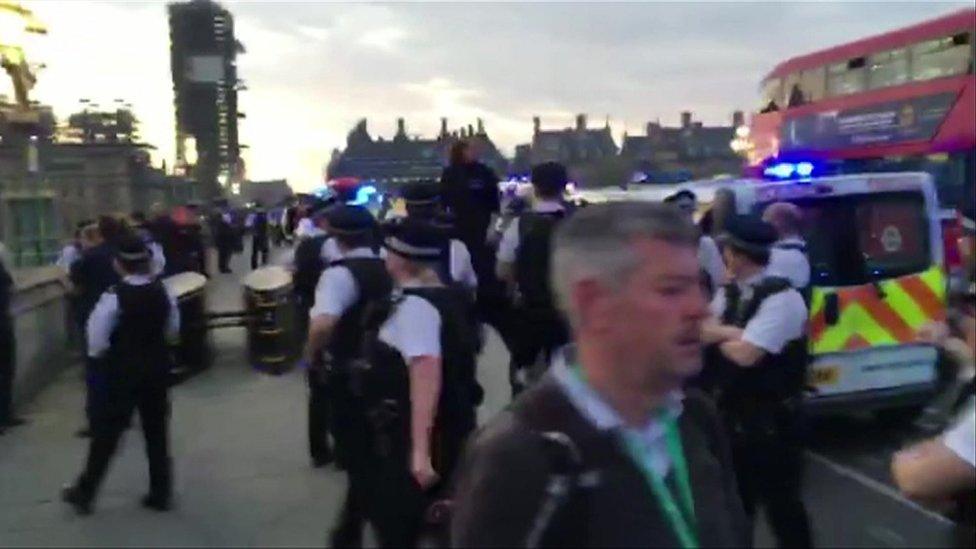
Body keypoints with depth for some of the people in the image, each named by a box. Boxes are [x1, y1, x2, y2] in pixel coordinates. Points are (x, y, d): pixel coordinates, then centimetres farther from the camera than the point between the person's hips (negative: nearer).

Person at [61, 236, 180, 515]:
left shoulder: (114, 296, -17)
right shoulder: (162, 291, -4)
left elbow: (97, 338, -13)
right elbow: (173, 329, 7)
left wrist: (99, 357, 5)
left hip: (122, 370, -4)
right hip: (157, 367, 4)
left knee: (107, 433, 8)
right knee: (157, 432, 11)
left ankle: (85, 492, 21)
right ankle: (161, 493, 18)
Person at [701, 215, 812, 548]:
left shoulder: (781, 298, -19)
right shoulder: (727, 293, 6)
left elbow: (746, 354, -25)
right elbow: (700, 330, -5)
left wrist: (719, 336, -7)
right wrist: (735, 333, -18)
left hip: (771, 421, -7)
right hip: (733, 415, 7)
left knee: (781, 502, 7)